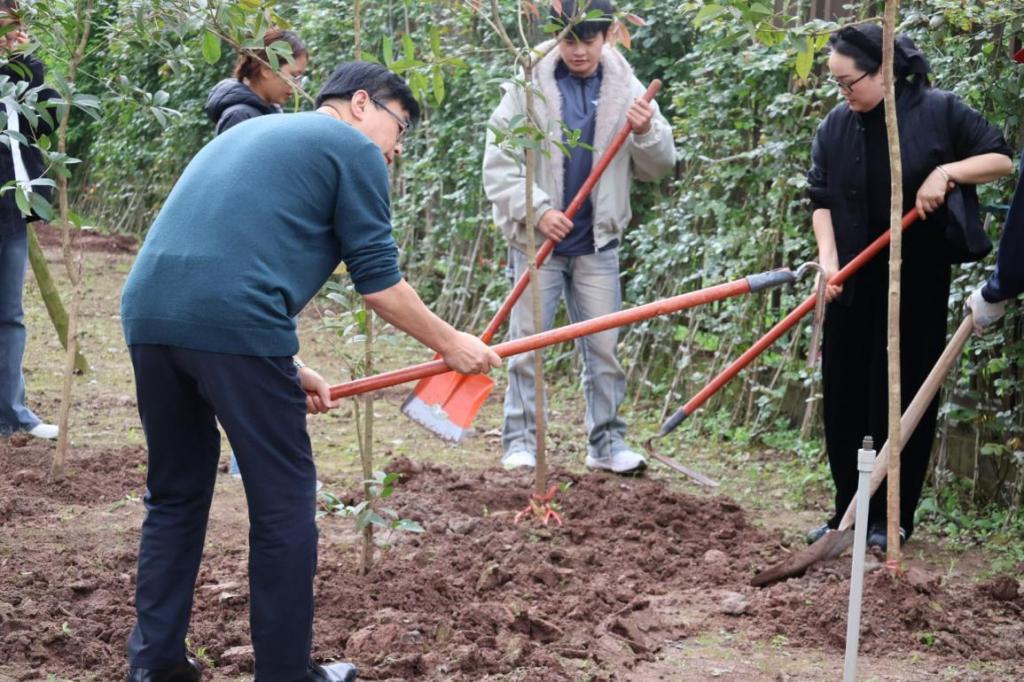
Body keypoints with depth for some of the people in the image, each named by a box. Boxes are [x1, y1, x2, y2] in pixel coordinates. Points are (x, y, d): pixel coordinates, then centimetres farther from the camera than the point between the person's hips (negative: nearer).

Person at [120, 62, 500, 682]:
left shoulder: (249, 132, 32)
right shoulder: (354, 149, 9)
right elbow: (379, 282, 5)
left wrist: (288, 368, 34)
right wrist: (451, 344, 19)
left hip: (148, 312, 8)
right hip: (234, 325, -8)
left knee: (175, 494, 19)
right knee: (283, 503, 5)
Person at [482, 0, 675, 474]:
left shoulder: (626, 89, 1)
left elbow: (659, 166, 5)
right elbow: (498, 164, -7)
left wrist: (646, 133, -16)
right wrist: (536, 211, -18)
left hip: (597, 243, 2)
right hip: (536, 240, -2)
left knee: (604, 346, 6)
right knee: (527, 345, 3)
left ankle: (607, 443, 15)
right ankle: (520, 443, 11)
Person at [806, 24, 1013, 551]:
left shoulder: (939, 111, -7)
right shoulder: (835, 127, 3)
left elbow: (1001, 158, -2)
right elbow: (821, 199, 3)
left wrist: (947, 172, -19)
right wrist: (828, 260, -11)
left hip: (918, 276, -4)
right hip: (855, 280, 4)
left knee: (906, 393, 0)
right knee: (844, 393, 4)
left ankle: (893, 517, 10)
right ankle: (849, 511, 15)